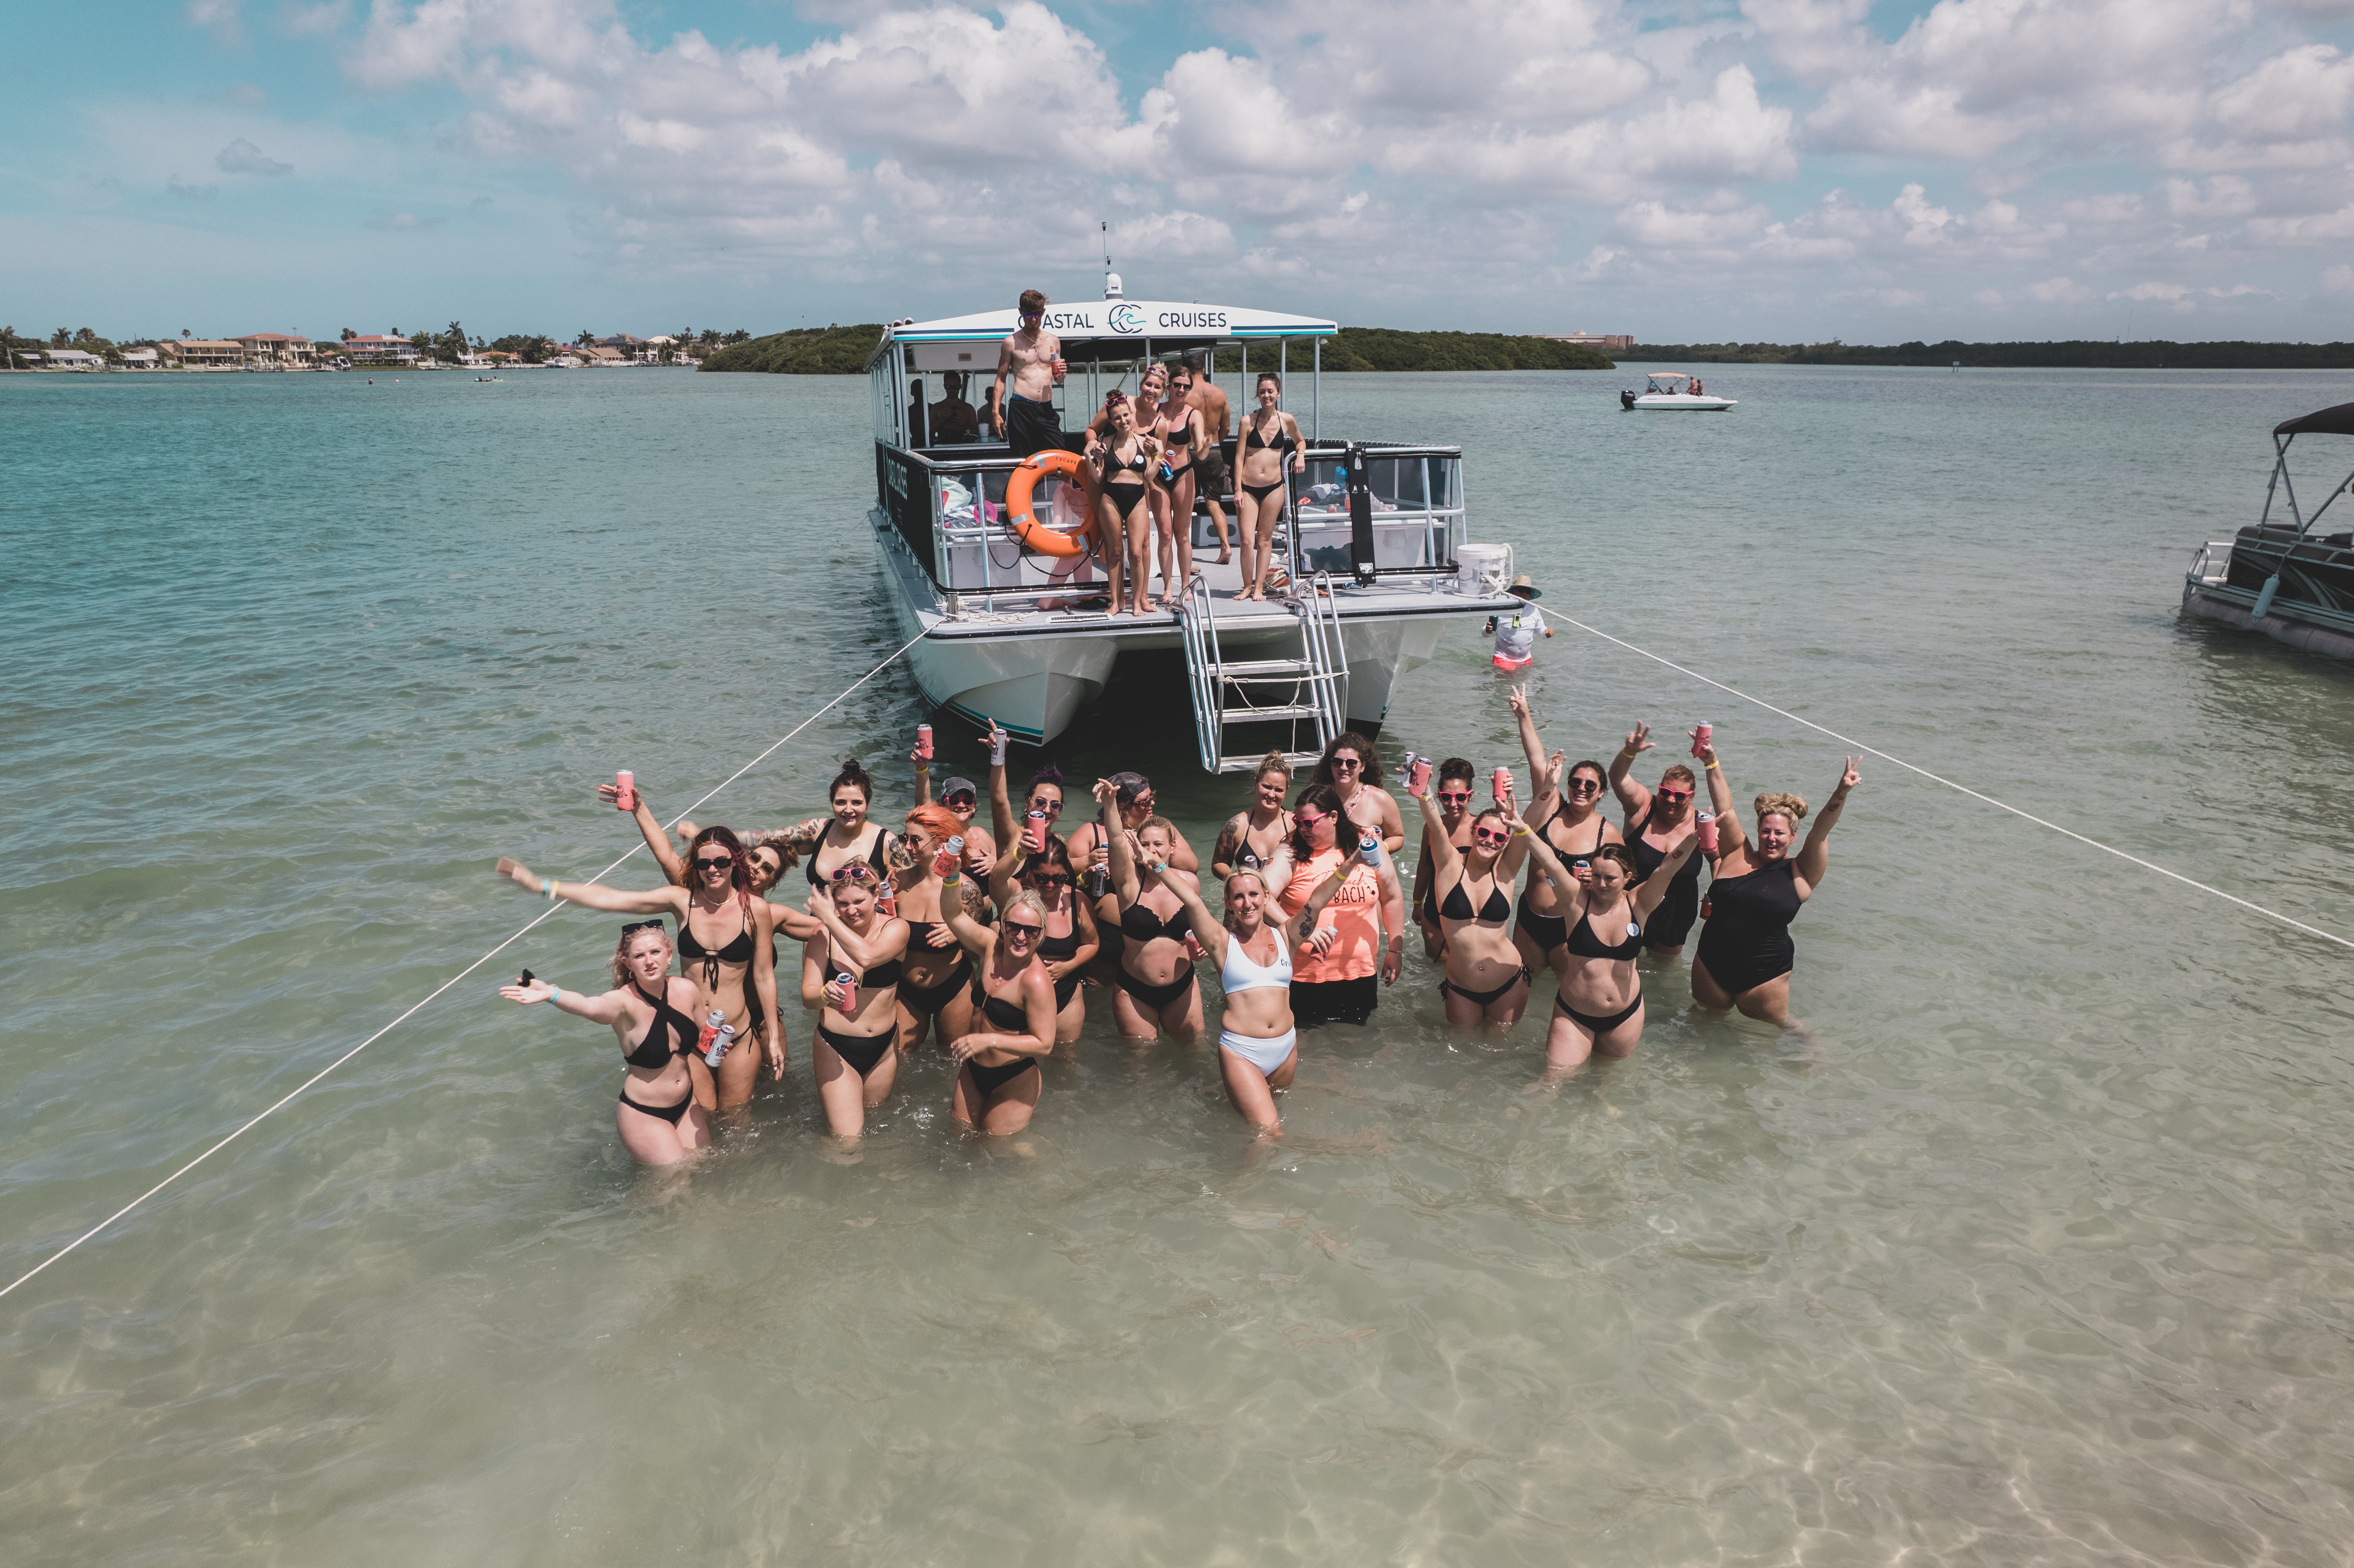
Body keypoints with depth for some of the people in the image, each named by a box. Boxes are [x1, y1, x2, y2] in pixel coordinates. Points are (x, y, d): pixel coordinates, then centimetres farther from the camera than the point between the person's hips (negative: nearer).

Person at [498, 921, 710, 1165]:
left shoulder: (686, 989, -10)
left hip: (687, 1103, 5)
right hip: (643, 1114, -5)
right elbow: (591, 1007, -50)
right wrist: (551, 994, -70)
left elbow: (702, 1037, 8)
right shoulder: (624, 1001, -25)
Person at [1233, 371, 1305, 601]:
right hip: (1248, 487, -1)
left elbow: (1300, 441, 24)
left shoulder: (1287, 420, 4)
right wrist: (1238, 490, -7)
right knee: (1247, 540, -8)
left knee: (1265, 539, 7)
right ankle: (1248, 586, 9)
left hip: (1274, 487, 1)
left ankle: (1259, 587, 14)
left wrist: (1300, 455, 2)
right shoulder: (1248, 421, -2)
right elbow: (1239, 457, -1)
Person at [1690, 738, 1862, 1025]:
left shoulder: (1799, 874, -4)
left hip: (1764, 975, -2)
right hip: (1710, 965, 2)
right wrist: (1711, 764, -13)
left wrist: (1842, 792, -29)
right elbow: (1724, 808, -5)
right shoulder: (1737, 855, 0)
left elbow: (1821, 831, -15)